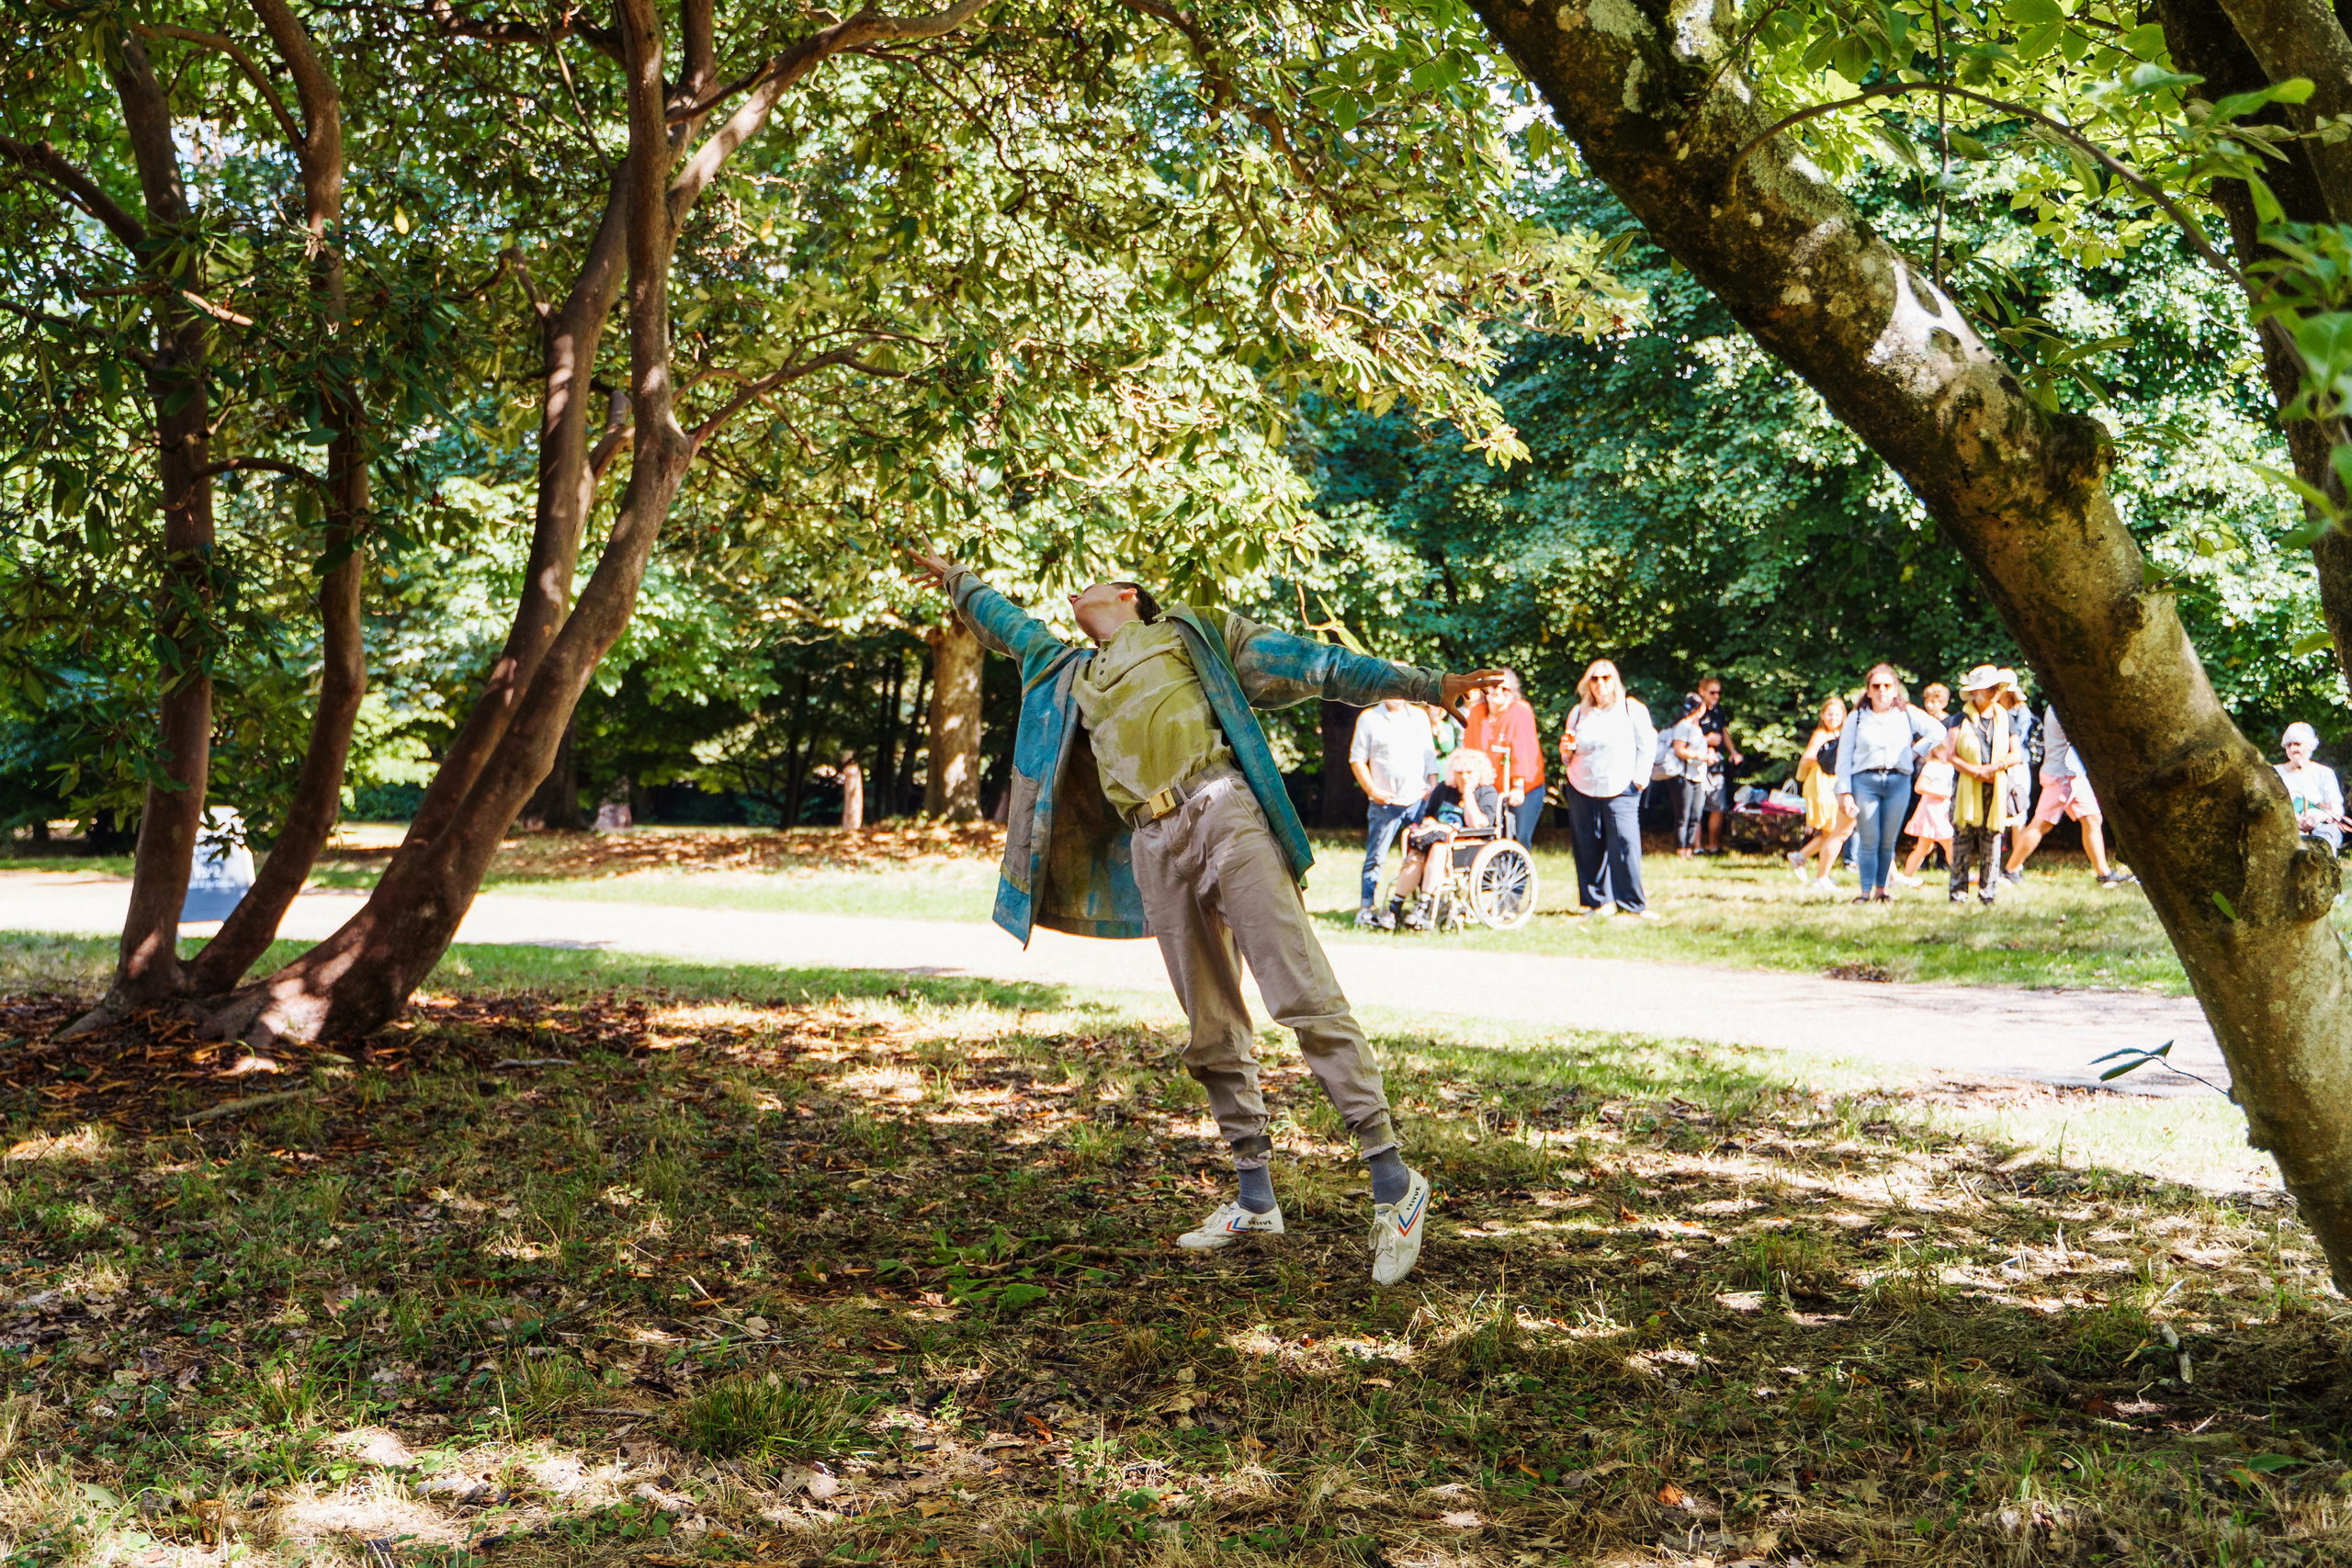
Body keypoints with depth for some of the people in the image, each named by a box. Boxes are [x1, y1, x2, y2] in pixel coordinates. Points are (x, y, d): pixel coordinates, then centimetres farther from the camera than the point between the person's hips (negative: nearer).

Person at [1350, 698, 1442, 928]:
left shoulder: (1419, 716, 13)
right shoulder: (1369, 718, 2)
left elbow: (1429, 755, 18)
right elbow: (1357, 760, 2)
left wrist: (1433, 786, 6)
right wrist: (1372, 791, -8)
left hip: (1418, 799, 3)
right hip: (1385, 802, -3)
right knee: (1375, 857, -3)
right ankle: (1365, 909, 4)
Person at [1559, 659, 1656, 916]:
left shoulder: (1632, 709, 3)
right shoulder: (1579, 713, 12)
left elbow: (1647, 745, 4)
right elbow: (1569, 758, 21)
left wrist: (1639, 777, -4)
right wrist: (1566, 750, -2)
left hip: (1620, 790, -3)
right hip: (1582, 790, 4)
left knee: (1624, 843, -11)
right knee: (1588, 846, 3)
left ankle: (1633, 902, -3)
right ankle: (1599, 900, 12)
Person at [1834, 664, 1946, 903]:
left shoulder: (1907, 714, 14)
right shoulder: (1857, 718, 11)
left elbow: (1938, 731, 9)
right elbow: (1844, 757, 7)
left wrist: (1915, 752, 1)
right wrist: (1844, 792, -2)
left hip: (1898, 782, 1)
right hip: (1865, 781, -1)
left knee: (1888, 841, 3)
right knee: (1869, 840, -5)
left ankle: (1881, 889, 13)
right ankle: (1866, 891, 0)